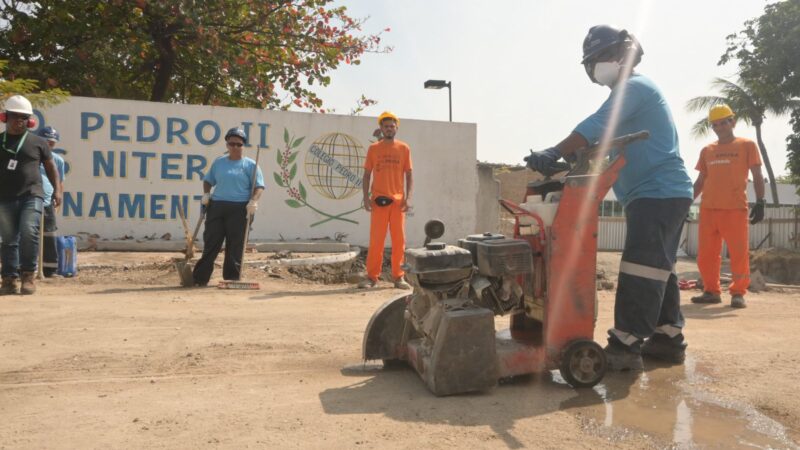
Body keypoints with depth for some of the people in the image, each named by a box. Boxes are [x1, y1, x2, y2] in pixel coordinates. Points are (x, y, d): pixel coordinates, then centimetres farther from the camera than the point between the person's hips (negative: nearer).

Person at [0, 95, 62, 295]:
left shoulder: (37, 142, 8)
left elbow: (51, 167, 11)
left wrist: (57, 190, -1)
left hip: (32, 196, -2)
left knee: (29, 232, -18)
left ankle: (28, 276, -6)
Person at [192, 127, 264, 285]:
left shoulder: (250, 165, 3)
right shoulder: (218, 162, 15)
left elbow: (259, 186, -2)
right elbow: (208, 180, 24)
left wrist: (253, 201, -19)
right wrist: (206, 194, 5)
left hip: (240, 209, -3)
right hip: (216, 207, 3)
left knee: (235, 246, 0)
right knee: (211, 243, 3)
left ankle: (232, 279, 9)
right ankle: (199, 278, 7)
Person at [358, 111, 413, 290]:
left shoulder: (404, 148, 7)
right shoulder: (373, 148, 7)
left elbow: (409, 175, 7)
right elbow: (367, 174, 7)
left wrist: (408, 198, -4)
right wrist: (366, 197, -4)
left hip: (398, 201, 1)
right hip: (378, 200, -1)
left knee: (399, 240, 3)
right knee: (376, 240, 0)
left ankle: (398, 277, 12)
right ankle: (372, 276, 7)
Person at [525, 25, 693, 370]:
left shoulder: (634, 87, -10)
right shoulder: (631, 92, 24)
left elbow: (596, 127, -25)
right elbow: (604, 141, 20)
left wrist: (555, 154, -29)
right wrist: (573, 160, 5)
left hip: (658, 193, -11)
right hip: (664, 193, 11)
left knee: (639, 269, -14)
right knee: (658, 268, 13)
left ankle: (625, 346, -14)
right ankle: (668, 337, 20)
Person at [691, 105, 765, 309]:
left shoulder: (747, 145, 6)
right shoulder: (707, 150, 15)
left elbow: (757, 176, 2)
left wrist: (760, 202, -9)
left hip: (735, 208, -4)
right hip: (708, 209, 4)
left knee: (739, 252, -3)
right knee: (706, 253, 4)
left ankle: (738, 293, 6)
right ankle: (711, 291, 14)